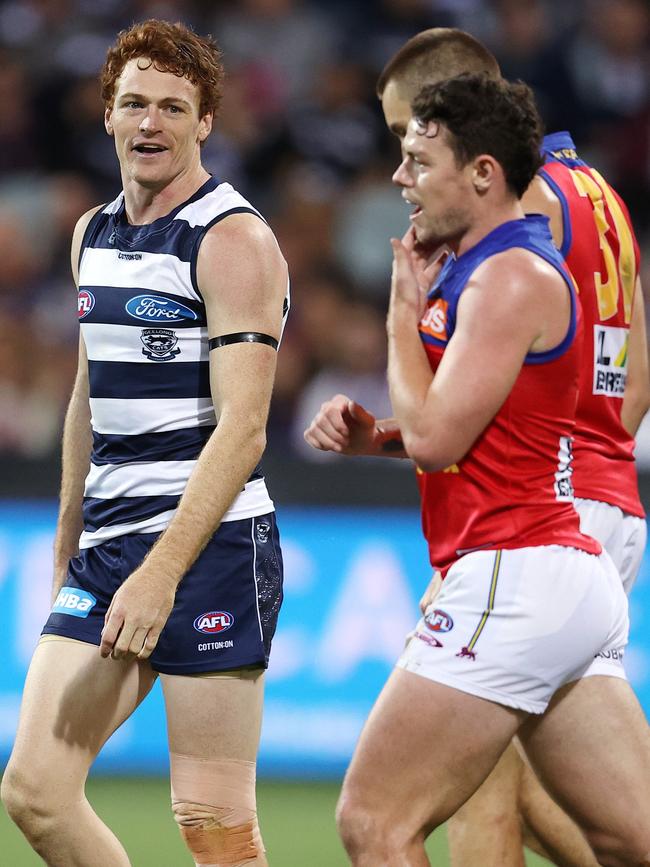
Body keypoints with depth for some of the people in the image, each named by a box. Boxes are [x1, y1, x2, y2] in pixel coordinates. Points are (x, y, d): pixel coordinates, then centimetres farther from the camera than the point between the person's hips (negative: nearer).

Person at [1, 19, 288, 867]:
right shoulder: (93, 234, 15)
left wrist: (161, 575, -25)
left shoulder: (234, 240, -9)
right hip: (108, 542, 7)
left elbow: (241, 428, -17)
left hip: (211, 545, -7)